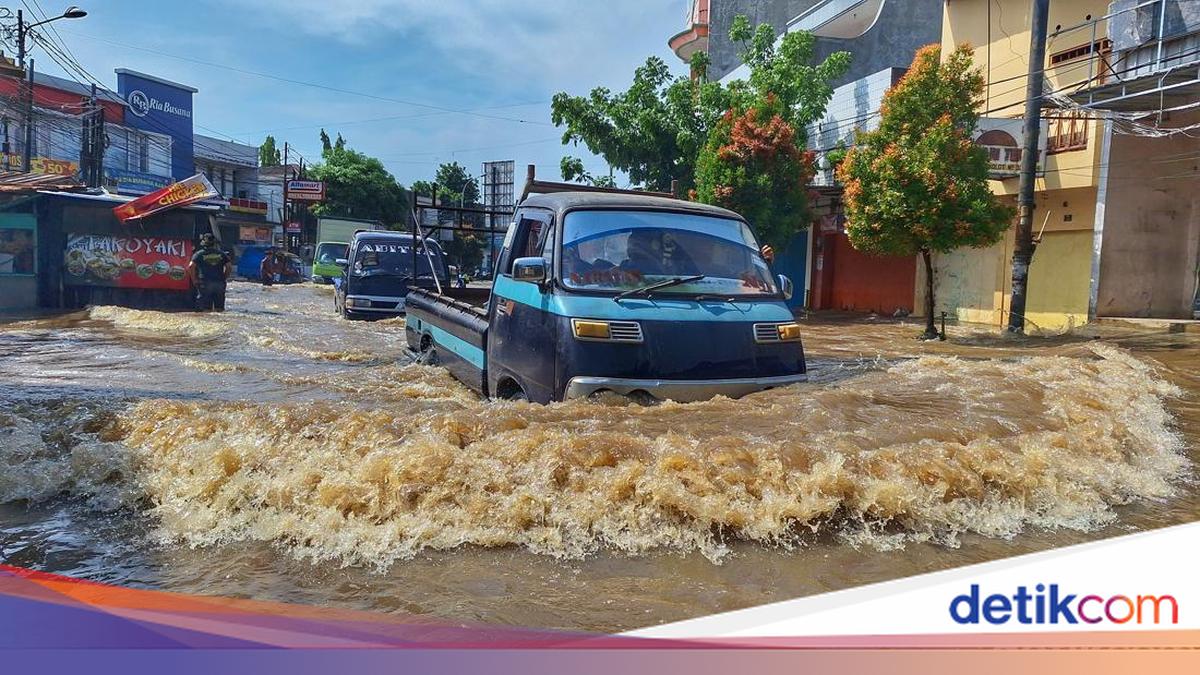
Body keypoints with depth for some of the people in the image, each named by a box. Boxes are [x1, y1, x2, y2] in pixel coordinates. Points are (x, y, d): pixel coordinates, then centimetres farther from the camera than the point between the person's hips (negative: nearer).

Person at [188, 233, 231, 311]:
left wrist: (194, 280, -1)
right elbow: (229, 267, 5)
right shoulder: (221, 253, 10)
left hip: (205, 283, -2)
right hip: (219, 283, 2)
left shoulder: (199, 254, 3)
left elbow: (191, 266, -9)